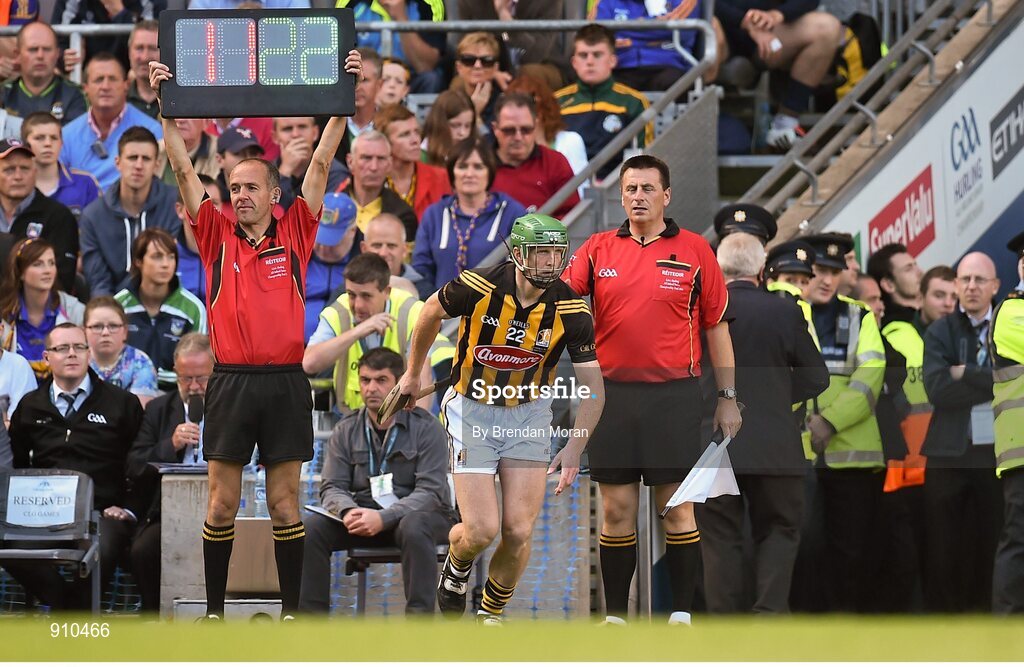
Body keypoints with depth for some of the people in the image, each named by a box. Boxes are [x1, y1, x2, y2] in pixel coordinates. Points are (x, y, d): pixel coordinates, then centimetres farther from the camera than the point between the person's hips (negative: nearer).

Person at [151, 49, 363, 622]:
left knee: (285, 503, 4)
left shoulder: (294, 235, 4)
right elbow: (184, 170, 2)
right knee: (222, 503, 3)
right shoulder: (217, 236, 5)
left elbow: (322, 164, 2)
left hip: (286, 381, -1)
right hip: (232, 381, 1)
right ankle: (215, 609, 10)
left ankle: (292, 608, 9)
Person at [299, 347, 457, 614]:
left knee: (414, 528, -39)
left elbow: (430, 491, -15)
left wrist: (383, 518, -29)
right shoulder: (346, 431, 7)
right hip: (363, 514, 4)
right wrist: (348, 511, -22)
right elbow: (332, 487, 4)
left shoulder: (425, 427, -6)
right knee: (311, 528, -21)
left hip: (418, 513, -4)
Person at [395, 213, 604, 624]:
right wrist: (413, 373, 17)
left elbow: (593, 387, -9)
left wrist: (574, 448, -19)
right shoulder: (479, 287, -19)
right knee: (481, 530, -11)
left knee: (519, 532, -6)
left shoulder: (571, 310, -15)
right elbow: (432, 312, 3)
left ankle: (491, 617, 19)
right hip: (471, 411, -2)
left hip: (529, 413, 2)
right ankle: (456, 567, 26)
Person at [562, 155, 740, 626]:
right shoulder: (598, 249, 8)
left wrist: (727, 398, 6)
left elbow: (716, 327, 7)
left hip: (674, 393, -2)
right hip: (614, 390, 2)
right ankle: (614, 617, 9)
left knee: (677, 508, -1)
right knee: (617, 510, 4)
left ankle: (682, 614, 4)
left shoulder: (694, 251, 4)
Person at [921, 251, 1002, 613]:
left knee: (991, 543, 3)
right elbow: (937, 389, -10)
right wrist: (991, 383, -12)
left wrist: (966, 373, -12)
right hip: (949, 452, 0)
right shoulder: (939, 333, 6)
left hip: (997, 452, 0)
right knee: (943, 546, 1)